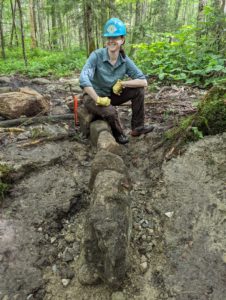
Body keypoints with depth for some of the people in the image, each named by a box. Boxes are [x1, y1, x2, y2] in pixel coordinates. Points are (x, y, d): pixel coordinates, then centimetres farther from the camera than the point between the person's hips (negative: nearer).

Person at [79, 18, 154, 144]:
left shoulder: (125, 60, -10)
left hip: (111, 95, 5)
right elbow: (83, 79, -34)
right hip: (93, 97, -4)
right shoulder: (97, 55, -21)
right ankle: (118, 134, -2)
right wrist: (98, 100, -34)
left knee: (139, 89, -11)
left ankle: (137, 127, -1)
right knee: (110, 111, -35)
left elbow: (144, 81, -15)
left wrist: (122, 83, -23)